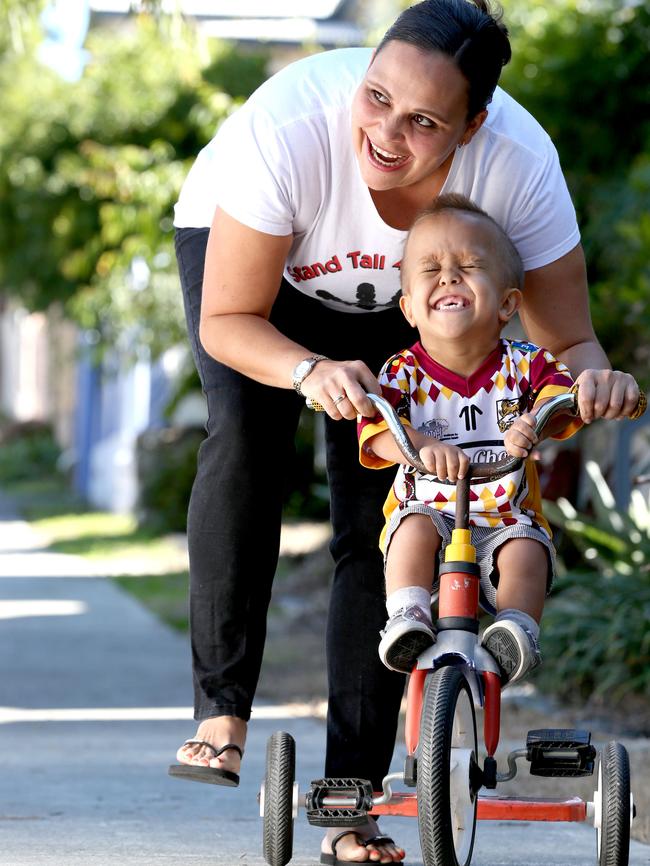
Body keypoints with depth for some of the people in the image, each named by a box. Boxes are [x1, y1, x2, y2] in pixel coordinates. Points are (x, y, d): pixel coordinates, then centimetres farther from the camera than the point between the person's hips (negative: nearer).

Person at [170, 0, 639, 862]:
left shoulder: (519, 161, -35)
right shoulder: (291, 125, -41)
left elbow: (569, 342, -23)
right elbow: (227, 320, -30)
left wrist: (593, 378, -47)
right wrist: (312, 372, -51)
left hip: (397, 298, 1)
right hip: (239, 244, -1)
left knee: (377, 516, -12)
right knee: (246, 432, -30)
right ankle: (220, 710, -18)